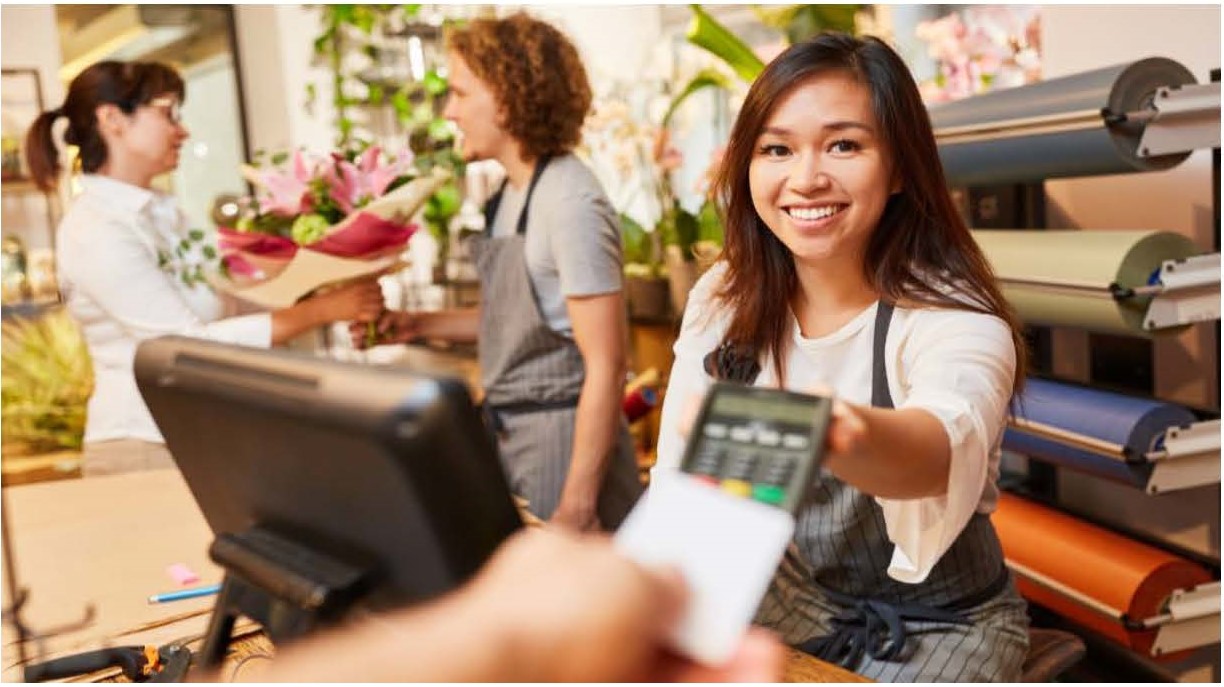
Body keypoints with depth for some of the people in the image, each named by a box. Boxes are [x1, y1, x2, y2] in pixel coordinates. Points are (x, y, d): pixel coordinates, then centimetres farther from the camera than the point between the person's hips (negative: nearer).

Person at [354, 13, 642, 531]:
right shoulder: (511, 195, 5)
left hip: (563, 439, -8)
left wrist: (576, 507, -22)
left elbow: (606, 365, -21)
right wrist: (418, 326, 8)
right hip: (506, 433, 8)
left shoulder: (570, 201, -19)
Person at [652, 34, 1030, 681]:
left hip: (938, 623, -3)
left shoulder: (958, 319, -21)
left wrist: (850, 435, -65)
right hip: (779, 603, 4)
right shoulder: (721, 300, -7)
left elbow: (948, 443, -44)